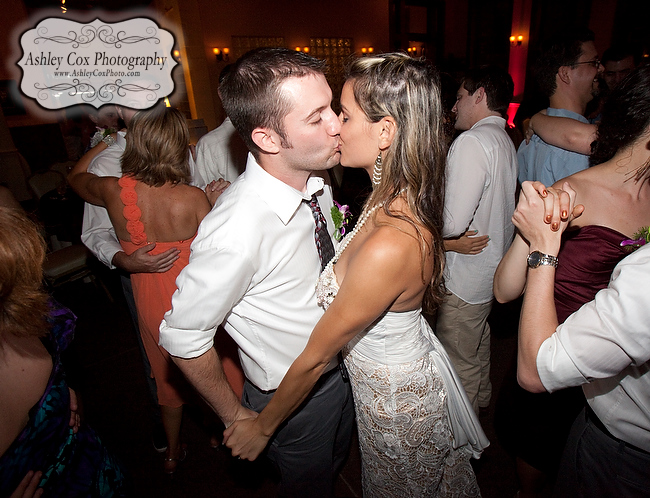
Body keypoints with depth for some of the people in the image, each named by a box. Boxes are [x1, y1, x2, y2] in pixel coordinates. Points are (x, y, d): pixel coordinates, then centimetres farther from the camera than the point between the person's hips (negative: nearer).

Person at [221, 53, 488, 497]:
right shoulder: (401, 197, -12)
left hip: (398, 401, -7)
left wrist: (262, 427, -10)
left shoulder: (388, 247, -40)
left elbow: (317, 357, -27)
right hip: (415, 371, 7)